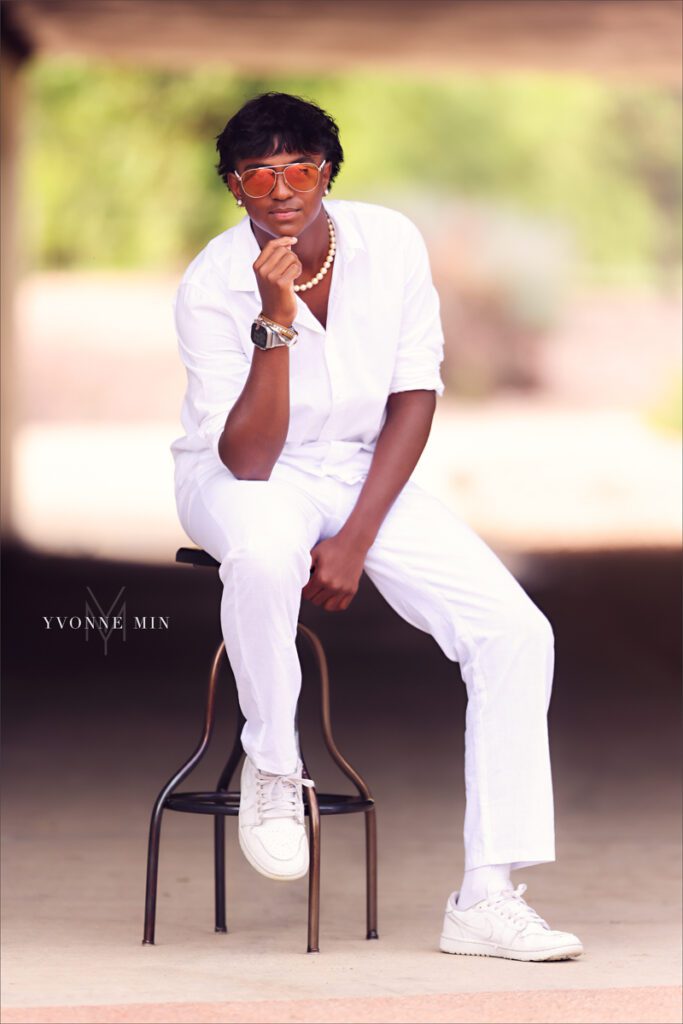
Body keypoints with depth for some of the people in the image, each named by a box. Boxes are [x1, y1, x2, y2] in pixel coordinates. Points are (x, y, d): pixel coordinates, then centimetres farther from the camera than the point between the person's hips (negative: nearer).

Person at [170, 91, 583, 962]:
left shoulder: (391, 243, -10)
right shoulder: (212, 286, -19)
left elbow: (415, 399, -3)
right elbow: (248, 459, -23)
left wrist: (357, 540, -13)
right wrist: (277, 324, -35)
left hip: (367, 475, 4)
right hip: (243, 481, -4)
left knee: (518, 635, -16)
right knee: (265, 546, -42)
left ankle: (486, 899, -14)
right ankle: (271, 766, -16)